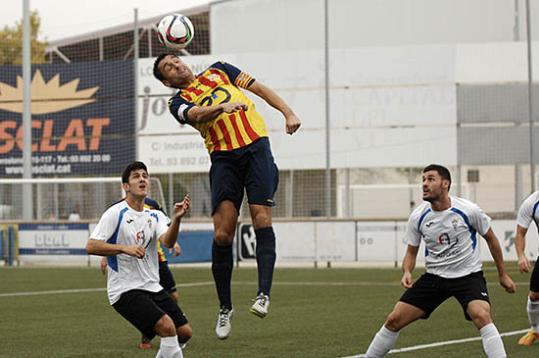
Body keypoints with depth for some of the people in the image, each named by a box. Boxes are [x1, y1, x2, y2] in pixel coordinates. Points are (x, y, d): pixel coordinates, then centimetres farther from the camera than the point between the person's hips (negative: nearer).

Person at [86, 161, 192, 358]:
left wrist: (176, 218, -30)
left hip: (152, 288, 7)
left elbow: (168, 241, -11)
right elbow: (91, 246, -15)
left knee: (184, 332, 4)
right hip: (125, 290, -7)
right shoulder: (115, 213, -8)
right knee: (167, 327, -23)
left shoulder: (155, 216, 9)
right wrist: (124, 248, -25)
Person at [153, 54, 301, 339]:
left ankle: (264, 294, -19)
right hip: (224, 158, -1)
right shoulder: (178, 103, 10)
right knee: (222, 234, -10)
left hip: (255, 147, 1)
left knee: (261, 219, -15)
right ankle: (225, 307, 2)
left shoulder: (218, 71, 18)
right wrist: (222, 106, -33)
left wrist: (288, 113, 3)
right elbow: (198, 115, -13)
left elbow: (260, 89, 16)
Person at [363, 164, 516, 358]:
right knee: (394, 320, -2)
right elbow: (411, 251, 7)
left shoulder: (468, 210, -14)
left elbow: (490, 238, 2)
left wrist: (502, 274, 8)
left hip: (468, 275, -3)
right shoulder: (418, 216, -7)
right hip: (434, 276, 3)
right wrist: (407, 272, -15)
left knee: (482, 316, -31)